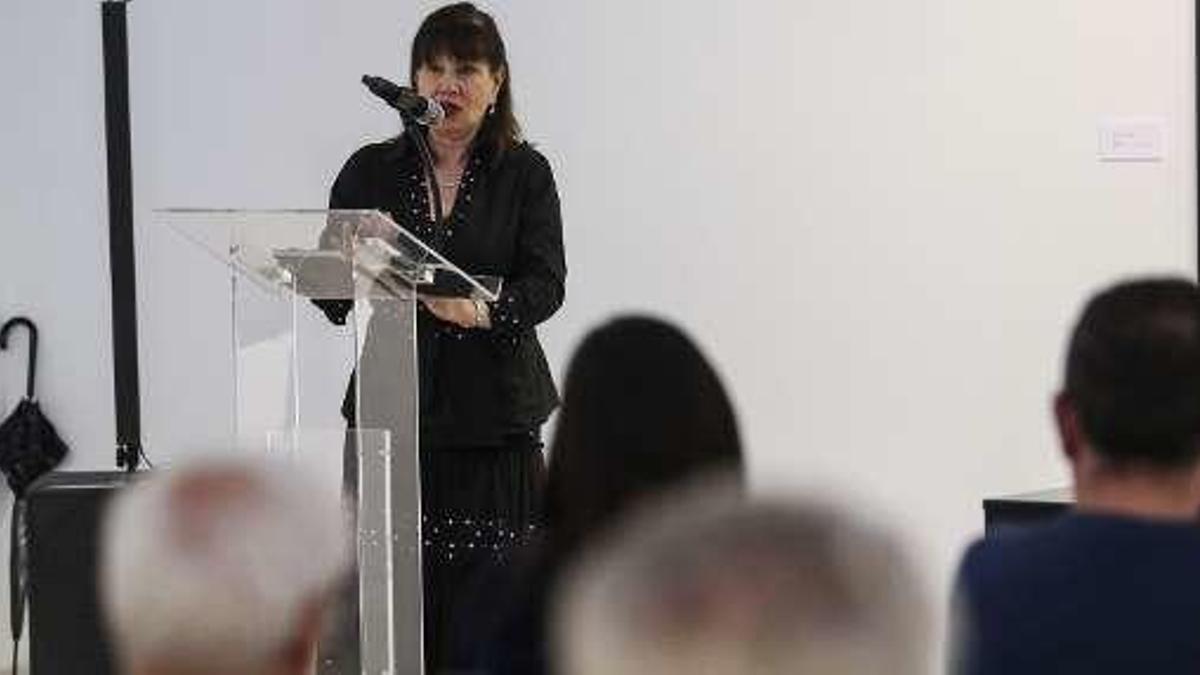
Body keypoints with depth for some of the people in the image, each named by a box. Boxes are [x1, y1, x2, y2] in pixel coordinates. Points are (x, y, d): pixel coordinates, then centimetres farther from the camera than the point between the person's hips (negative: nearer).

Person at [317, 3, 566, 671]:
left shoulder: (525, 173, 6)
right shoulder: (370, 171, 11)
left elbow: (546, 283, -5)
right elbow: (330, 289, 6)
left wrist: (484, 309, -25)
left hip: (493, 414, -1)